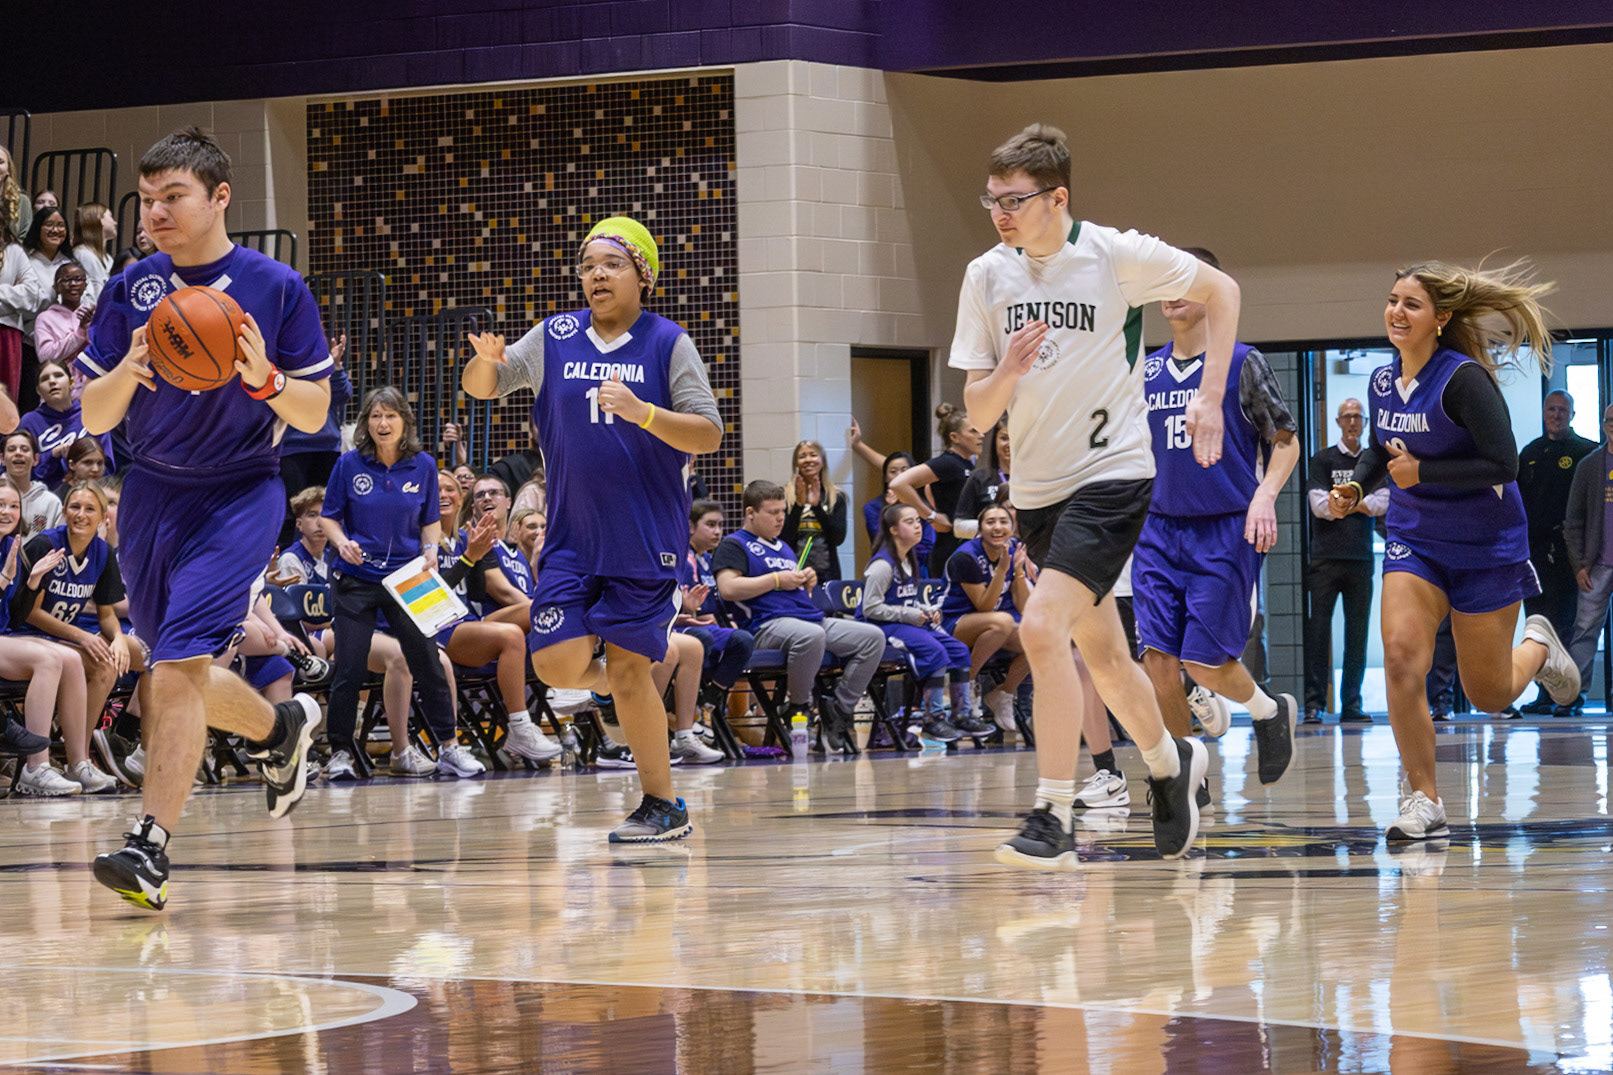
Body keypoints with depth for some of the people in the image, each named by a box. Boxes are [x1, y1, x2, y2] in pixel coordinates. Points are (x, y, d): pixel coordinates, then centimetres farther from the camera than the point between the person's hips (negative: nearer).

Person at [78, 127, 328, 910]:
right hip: (151, 493, 5)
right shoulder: (129, 292, 3)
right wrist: (128, 369, -18)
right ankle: (281, 728, 43)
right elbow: (93, 418, 3)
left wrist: (264, 379, -22)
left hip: (238, 494, -5)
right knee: (176, 675, 13)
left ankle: (149, 847, -22)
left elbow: (314, 415, -1)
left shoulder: (275, 289, -5)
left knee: (179, 663, -19)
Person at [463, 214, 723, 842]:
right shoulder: (554, 338, 5)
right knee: (556, 662, -9)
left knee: (628, 670, -4)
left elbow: (709, 435, -7)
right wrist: (487, 360, -16)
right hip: (572, 536, 3)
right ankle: (628, 688, 25)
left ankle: (662, 805, 8)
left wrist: (642, 412, -24)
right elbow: (481, 388, 8)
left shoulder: (667, 343, -4)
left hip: (644, 537, -3)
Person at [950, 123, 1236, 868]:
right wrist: (1007, 372, -20)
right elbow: (977, 414, 2)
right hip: (1037, 486, 6)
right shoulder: (987, 276, 0)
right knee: (1100, 652, 17)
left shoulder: (1116, 256, -11)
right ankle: (1171, 765, 43)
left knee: (1042, 627, -23)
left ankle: (1052, 820, -20)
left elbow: (1221, 290, 4)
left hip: (1111, 474, -6)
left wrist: (1209, 398, -3)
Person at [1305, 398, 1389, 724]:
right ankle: (1313, 703, -7)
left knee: (1357, 633, 2)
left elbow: (1383, 503, 2)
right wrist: (1359, 503, -1)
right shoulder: (1322, 460, 6)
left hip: (1361, 559, 3)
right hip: (1326, 558, -3)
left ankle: (1351, 704, 6)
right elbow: (1319, 504, -5)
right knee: (1318, 632, -7)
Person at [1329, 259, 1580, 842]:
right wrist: (1354, 487, 1)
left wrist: (1422, 473, -24)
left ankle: (1537, 646, 43)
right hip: (1413, 540, 4)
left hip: (1485, 547, -4)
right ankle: (1424, 804, -13)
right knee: (1401, 656, -21)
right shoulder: (1382, 381, 0)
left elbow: (1503, 464, -22)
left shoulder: (1463, 380, -20)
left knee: (1489, 697, 7)